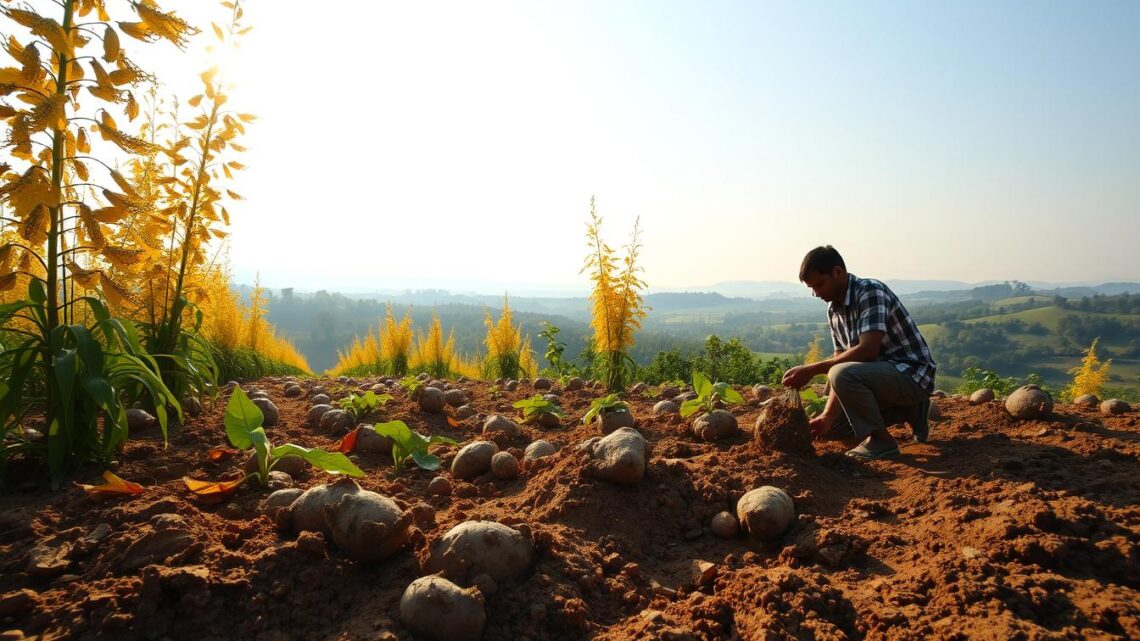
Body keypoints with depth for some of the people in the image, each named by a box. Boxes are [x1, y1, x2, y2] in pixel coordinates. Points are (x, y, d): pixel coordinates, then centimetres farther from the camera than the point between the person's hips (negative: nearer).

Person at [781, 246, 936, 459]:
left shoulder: (871, 291, -21)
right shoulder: (833, 311, 4)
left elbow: (867, 350, -31)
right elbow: (842, 359, 1)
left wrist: (811, 370, -31)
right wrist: (828, 416, -10)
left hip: (912, 374, -9)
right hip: (881, 373, 9)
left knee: (842, 375, -33)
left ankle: (881, 440, -12)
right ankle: (910, 411, 20)